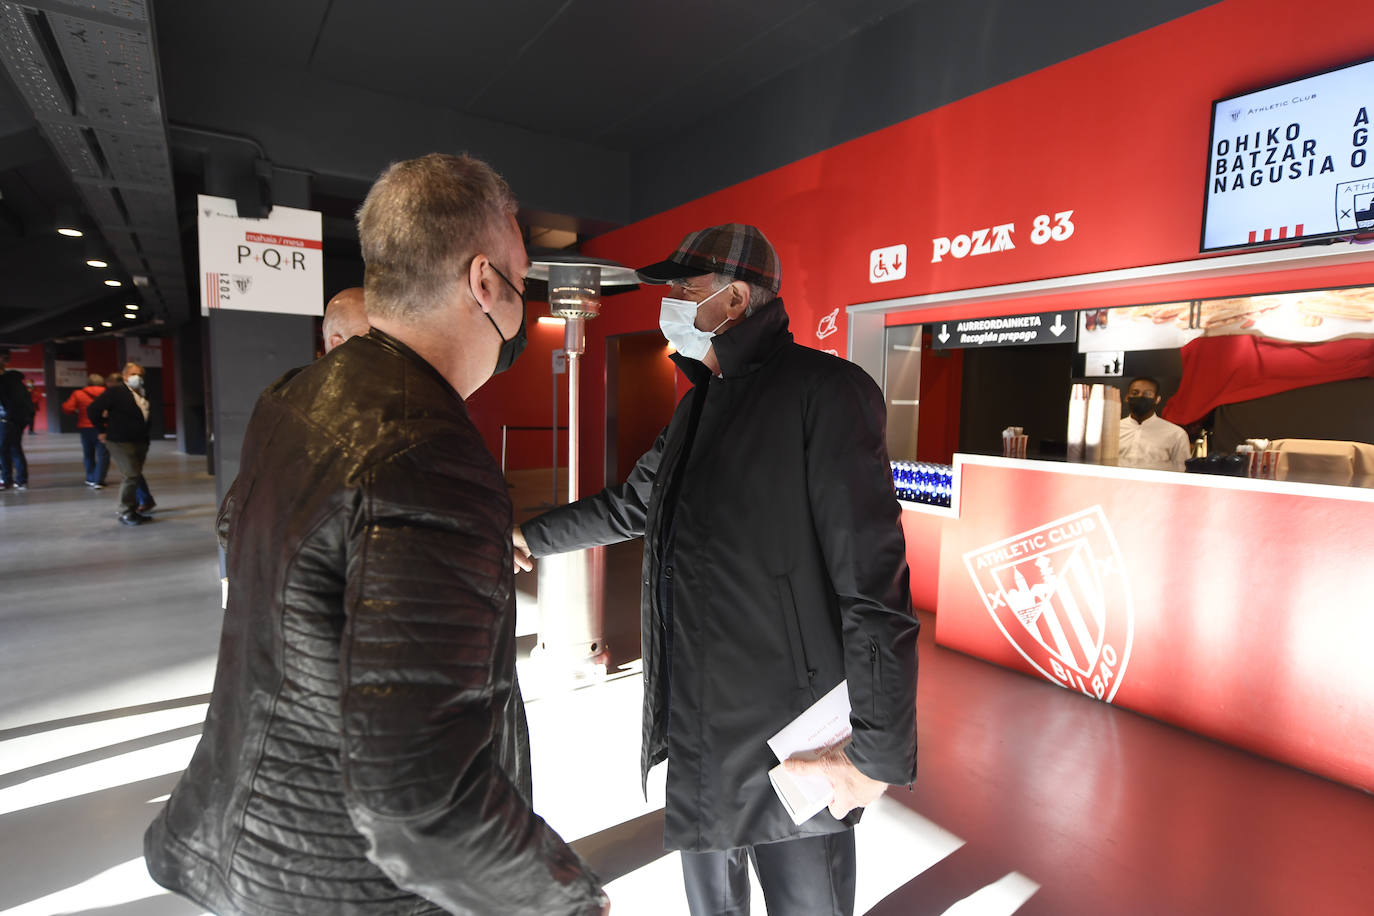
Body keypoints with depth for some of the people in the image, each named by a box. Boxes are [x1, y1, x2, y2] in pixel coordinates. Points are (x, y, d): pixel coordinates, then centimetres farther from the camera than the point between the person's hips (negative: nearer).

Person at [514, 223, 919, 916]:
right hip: (696, 727, 8)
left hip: (790, 736, -7)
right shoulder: (698, 404, 11)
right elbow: (631, 505, 25)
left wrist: (880, 751, -20)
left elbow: (874, 581, -20)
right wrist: (532, 535, 33)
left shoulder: (824, 391, -16)